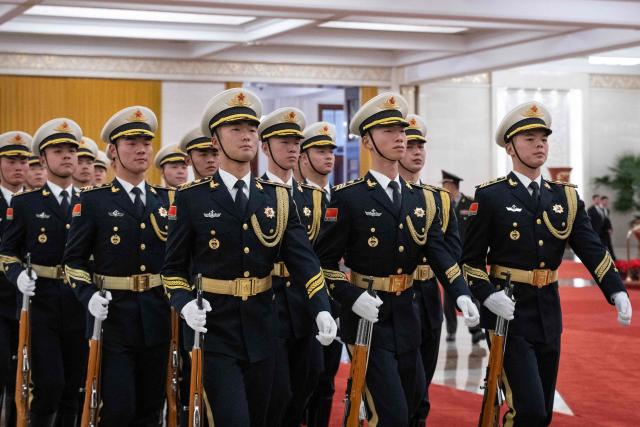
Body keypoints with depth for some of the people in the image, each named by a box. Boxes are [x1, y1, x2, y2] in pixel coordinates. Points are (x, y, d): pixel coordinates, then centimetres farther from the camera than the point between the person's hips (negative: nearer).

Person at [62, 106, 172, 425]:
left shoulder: (166, 199, 10)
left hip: (157, 318, 4)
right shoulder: (93, 200, -1)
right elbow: (74, 259, -2)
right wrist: (88, 296, -17)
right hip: (112, 317, -4)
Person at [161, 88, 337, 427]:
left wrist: (321, 309, -18)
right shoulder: (192, 198, -3)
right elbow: (173, 267, 1)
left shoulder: (278, 197, 5)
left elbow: (302, 258, -3)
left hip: (262, 328, 4)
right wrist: (185, 305, -18)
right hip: (213, 327, -4)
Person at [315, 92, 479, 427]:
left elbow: (439, 252, -2)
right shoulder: (347, 197, -8)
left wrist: (461, 294, -18)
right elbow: (325, 260, -8)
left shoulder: (421, 199, 8)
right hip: (367, 314, -6)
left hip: (406, 314, 6)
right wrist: (352, 298, -22)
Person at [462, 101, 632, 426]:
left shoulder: (566, 197, 9)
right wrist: (488, 295, -20)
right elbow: (471, 258, -4)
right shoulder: (490, 197, -4)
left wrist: (616, 291, -14)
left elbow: (592, 249, 0)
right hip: (508, 312, -5)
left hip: (548, 314, 5)